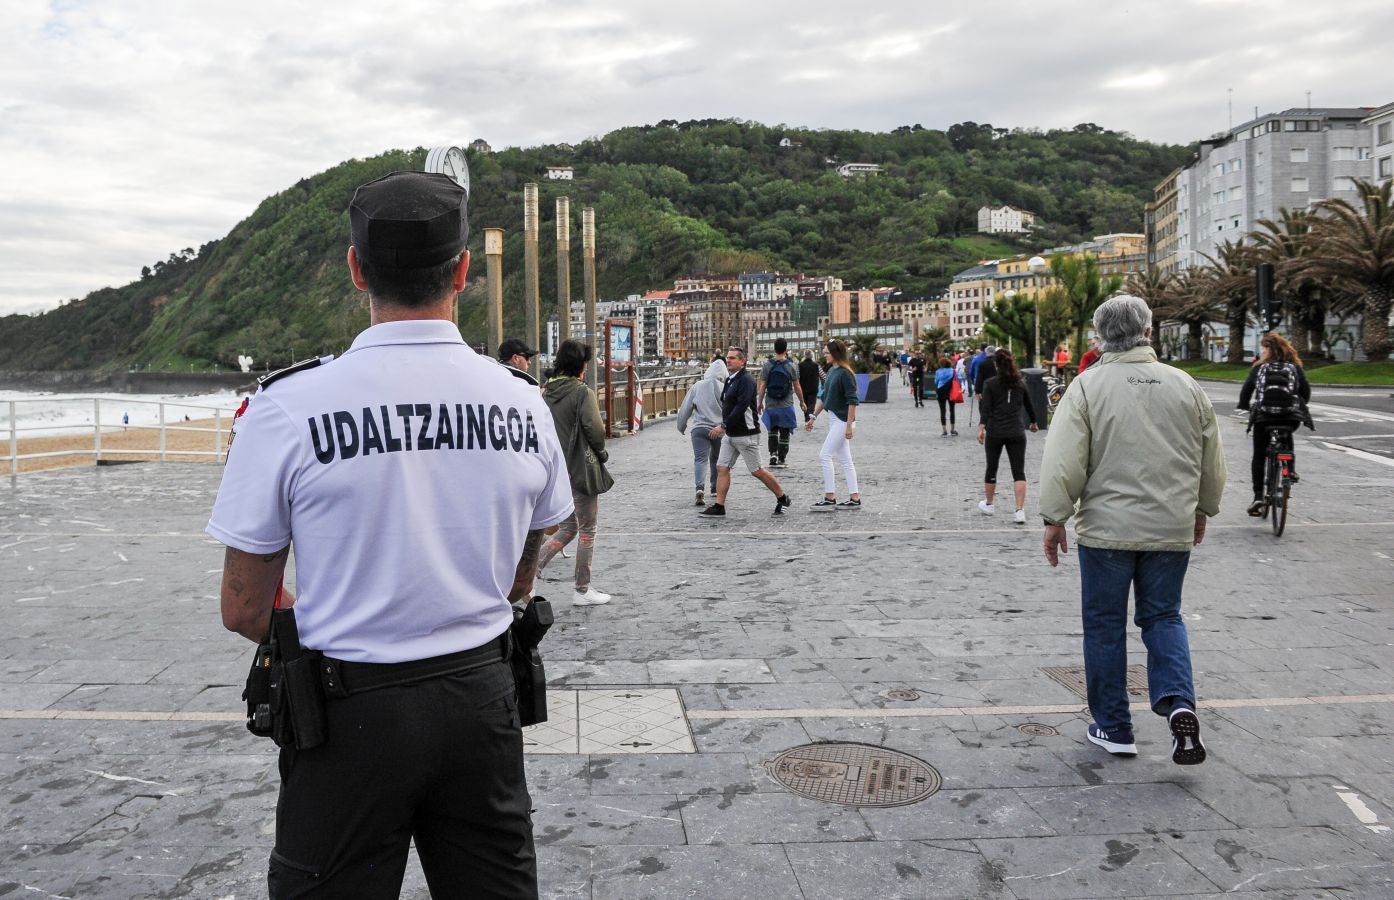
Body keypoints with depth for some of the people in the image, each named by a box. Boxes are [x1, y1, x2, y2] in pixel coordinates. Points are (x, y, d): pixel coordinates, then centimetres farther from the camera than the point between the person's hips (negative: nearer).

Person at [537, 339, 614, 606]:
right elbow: (595, 429, -21)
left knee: (567, 527, 19)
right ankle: (583, 591, 14)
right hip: (581, 468, -7)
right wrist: (600, 452, -3)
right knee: (587, 531, 7)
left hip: (555, 470, 7)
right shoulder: (582, 392, -14)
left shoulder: (545, 392, 6)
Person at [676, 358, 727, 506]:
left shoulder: (696, 387, 4)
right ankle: (715, 487, 33)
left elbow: (685, 409, 7)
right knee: (716, 459, 20)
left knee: (700, 459, -7)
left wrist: (681, 426, 20)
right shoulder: (724, 389, -3)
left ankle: (700, 487, -29)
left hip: (699, 428, 0)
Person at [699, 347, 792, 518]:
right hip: (730, 434, 9)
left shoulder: (746, 380, -16)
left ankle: (783, 499, 15)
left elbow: (741, 406, -25)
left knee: (757, 471, -1)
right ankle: (718, 506, 6)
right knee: (722, 468, 3)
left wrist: (723, 426, -27)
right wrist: (724, 427, 15)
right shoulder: (730, 379, 13)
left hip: (746, 434, -9)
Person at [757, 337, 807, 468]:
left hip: (770, 405, 2)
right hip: (786, 406, -2)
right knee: (784, 433, 5)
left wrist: (759, 402, 7)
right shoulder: (791, 366, -6)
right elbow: (797, 387, -2)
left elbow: (762, 386, -3)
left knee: (773, 431, 18)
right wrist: (802, 402, 9)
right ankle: (781, 460, 5)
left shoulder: (767, 365, -3)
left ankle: (773, 454, 4)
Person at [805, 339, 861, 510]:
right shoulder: (831, 371, 11)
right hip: (834, 419, 9)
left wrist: (849, 426, -21)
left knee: (824, 456, -9)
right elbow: (824, 397, 19)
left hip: (842, 421, -9)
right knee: (845, 459, 10)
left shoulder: (845, 373, -15)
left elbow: (852, 401, -19)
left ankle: (830, 498, -4)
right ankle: (854, 499, 14)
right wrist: (813, 417, 18)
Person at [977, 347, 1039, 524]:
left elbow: (986, 408, -10)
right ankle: (1020, 510, -10)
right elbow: (1029, 405, 22)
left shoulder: (990, 384, -1)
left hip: (995, 432, -1)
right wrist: (1033, 422, 38)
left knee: (992, 468, 15)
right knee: (1019, 472, 0)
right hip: (1017, 433, 2)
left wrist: (981, 428, -15)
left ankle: (988, 504, 30)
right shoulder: (1020, 383, 10)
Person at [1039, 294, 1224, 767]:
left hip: (1107, 529, -3)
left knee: (1106, 626, 10)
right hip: (1172, 529, 3)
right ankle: (1179, 705, -3)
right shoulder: (1185, 386, 2)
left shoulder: (1088, 386, -9)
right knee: (1163, 617, 18)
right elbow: (1212, 462, 11)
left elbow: (1063, 462, -13)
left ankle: (1113, 728, 18)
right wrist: (1201, 511, 25)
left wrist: (1055, 519, -3)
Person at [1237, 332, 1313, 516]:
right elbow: (1306, 390, 10)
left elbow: (1246, 390, 6)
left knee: (1259, 456, 7)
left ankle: (1258, 497, -3)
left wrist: (1245, 406, 24)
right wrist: (1300, 406, 28)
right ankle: (1291, 469, 20)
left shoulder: (1259, 367, 6)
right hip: (1291, 416, 2)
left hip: (1263, 416, -2)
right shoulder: (1295, 367, 10)